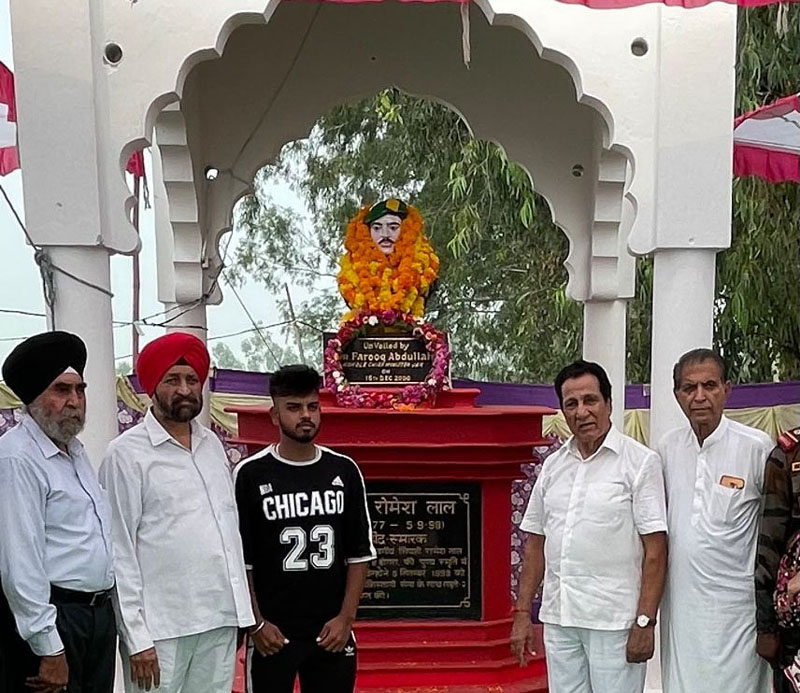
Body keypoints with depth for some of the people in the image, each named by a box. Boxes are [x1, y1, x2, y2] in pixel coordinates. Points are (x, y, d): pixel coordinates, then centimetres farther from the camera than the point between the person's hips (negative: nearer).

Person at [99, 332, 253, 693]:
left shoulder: (212, 444, 10)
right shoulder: (127, 453, -6)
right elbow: (119, 551, -7)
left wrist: (242, 609, 10)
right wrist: (136, 638, -10)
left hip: (221, 621, 5)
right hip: (161, 628, -5)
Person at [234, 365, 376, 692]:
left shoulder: (344, 471, 3)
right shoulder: (251, 474, -5)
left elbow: (360, 553, 5)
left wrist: (345, 618, -2)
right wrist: (257, 624, -7)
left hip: (332, 633, 2)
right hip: (273, 634, -2)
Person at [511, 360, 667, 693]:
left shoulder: (640, 461, -6)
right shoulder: (553, 465, 10)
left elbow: (655, 550, -9)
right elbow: (536, 543, 13)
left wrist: (645, 622, -14)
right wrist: (522, 612, 9)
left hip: (614, 621, -5)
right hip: (558, 617, 5)